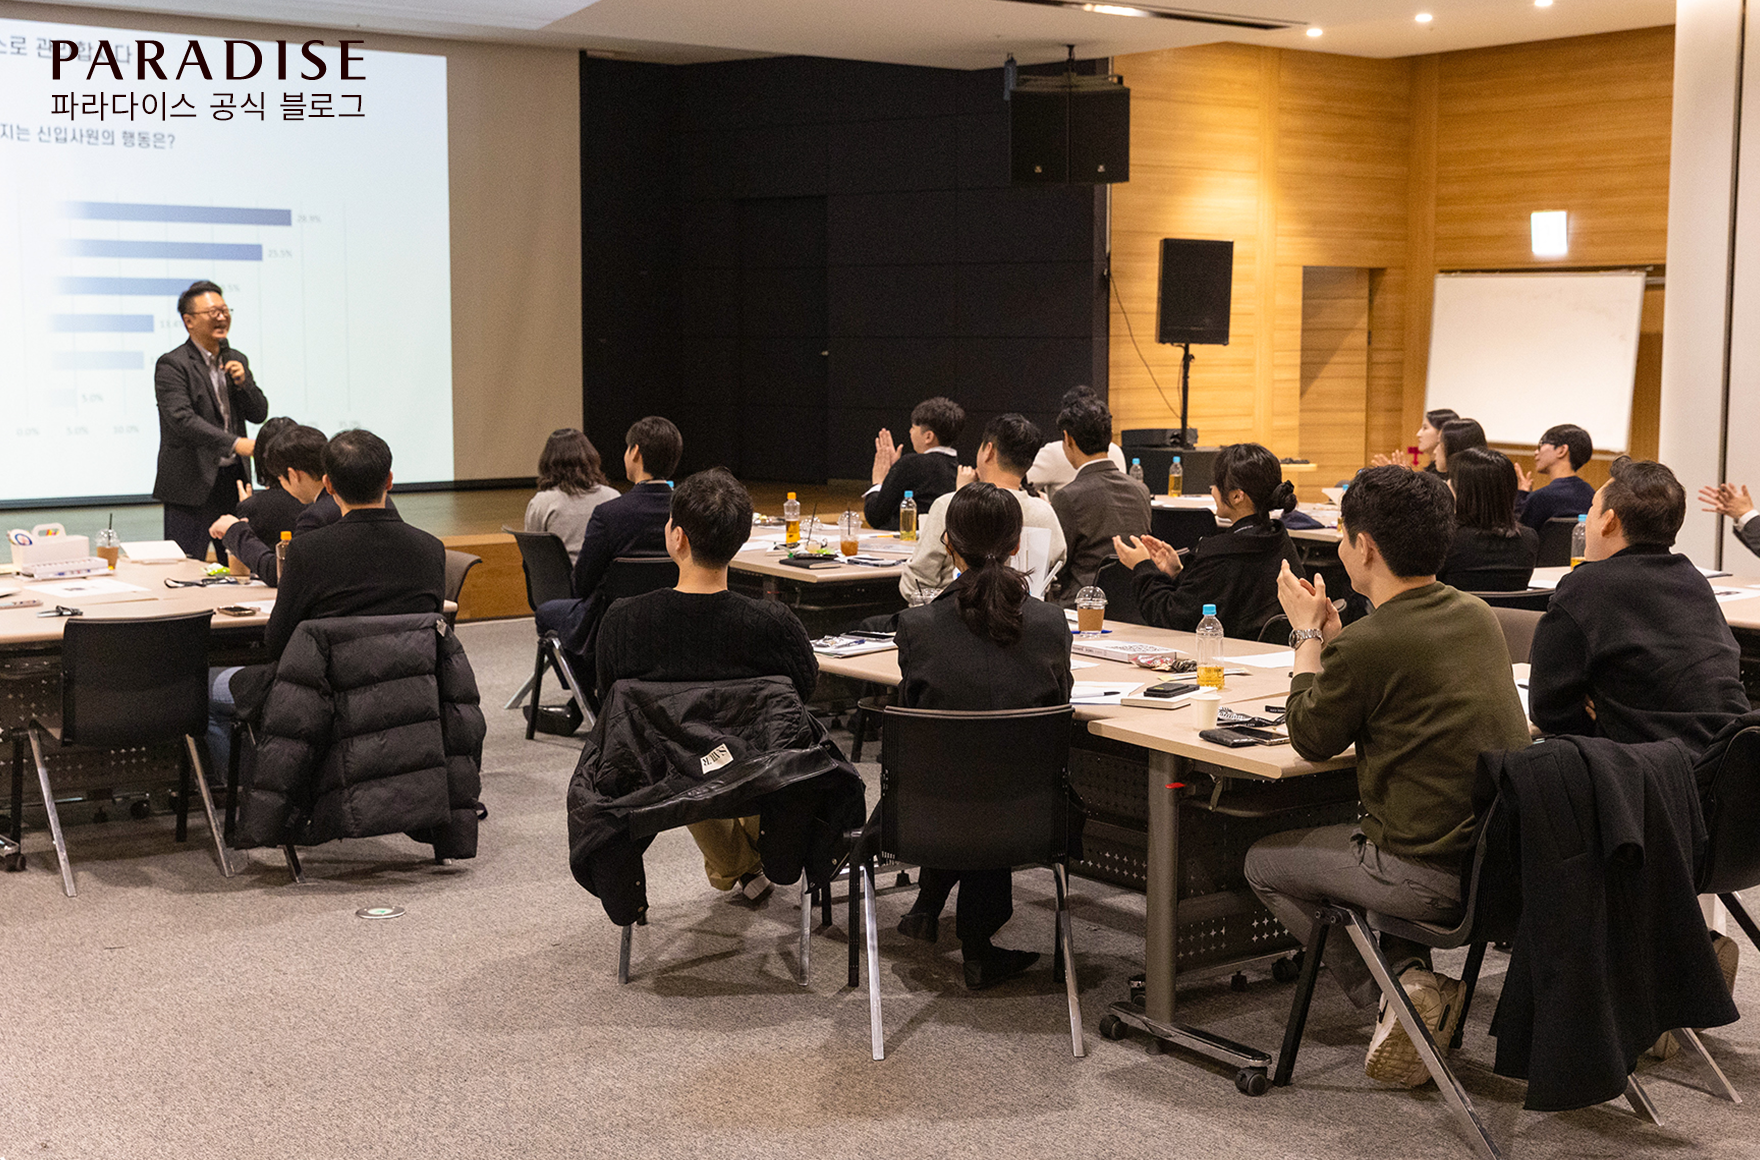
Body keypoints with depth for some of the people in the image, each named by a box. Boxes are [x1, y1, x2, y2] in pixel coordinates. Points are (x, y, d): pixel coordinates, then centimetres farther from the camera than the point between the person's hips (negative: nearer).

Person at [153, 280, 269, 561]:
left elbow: (259, 414, 12)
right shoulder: (172, 365, -9)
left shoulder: (236, 361, 13)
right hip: (192, 484, -6)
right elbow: (182, 419, -21)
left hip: (234, 482, 6)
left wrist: (243, 382, -7)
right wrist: (235, 443, -30)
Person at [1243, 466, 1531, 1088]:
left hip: (1436, 874, -8)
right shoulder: (1476, 615, 4)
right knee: (1367, 834, 35)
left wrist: (1307, 634, 9)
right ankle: (1413, 974, 20)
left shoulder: (1368, 644, -19)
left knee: (1265, 860, 17)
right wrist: (1330, 633, 21)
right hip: (1509, 859, 8)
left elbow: (1311, 739, -1)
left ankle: (1400, 985, 6)